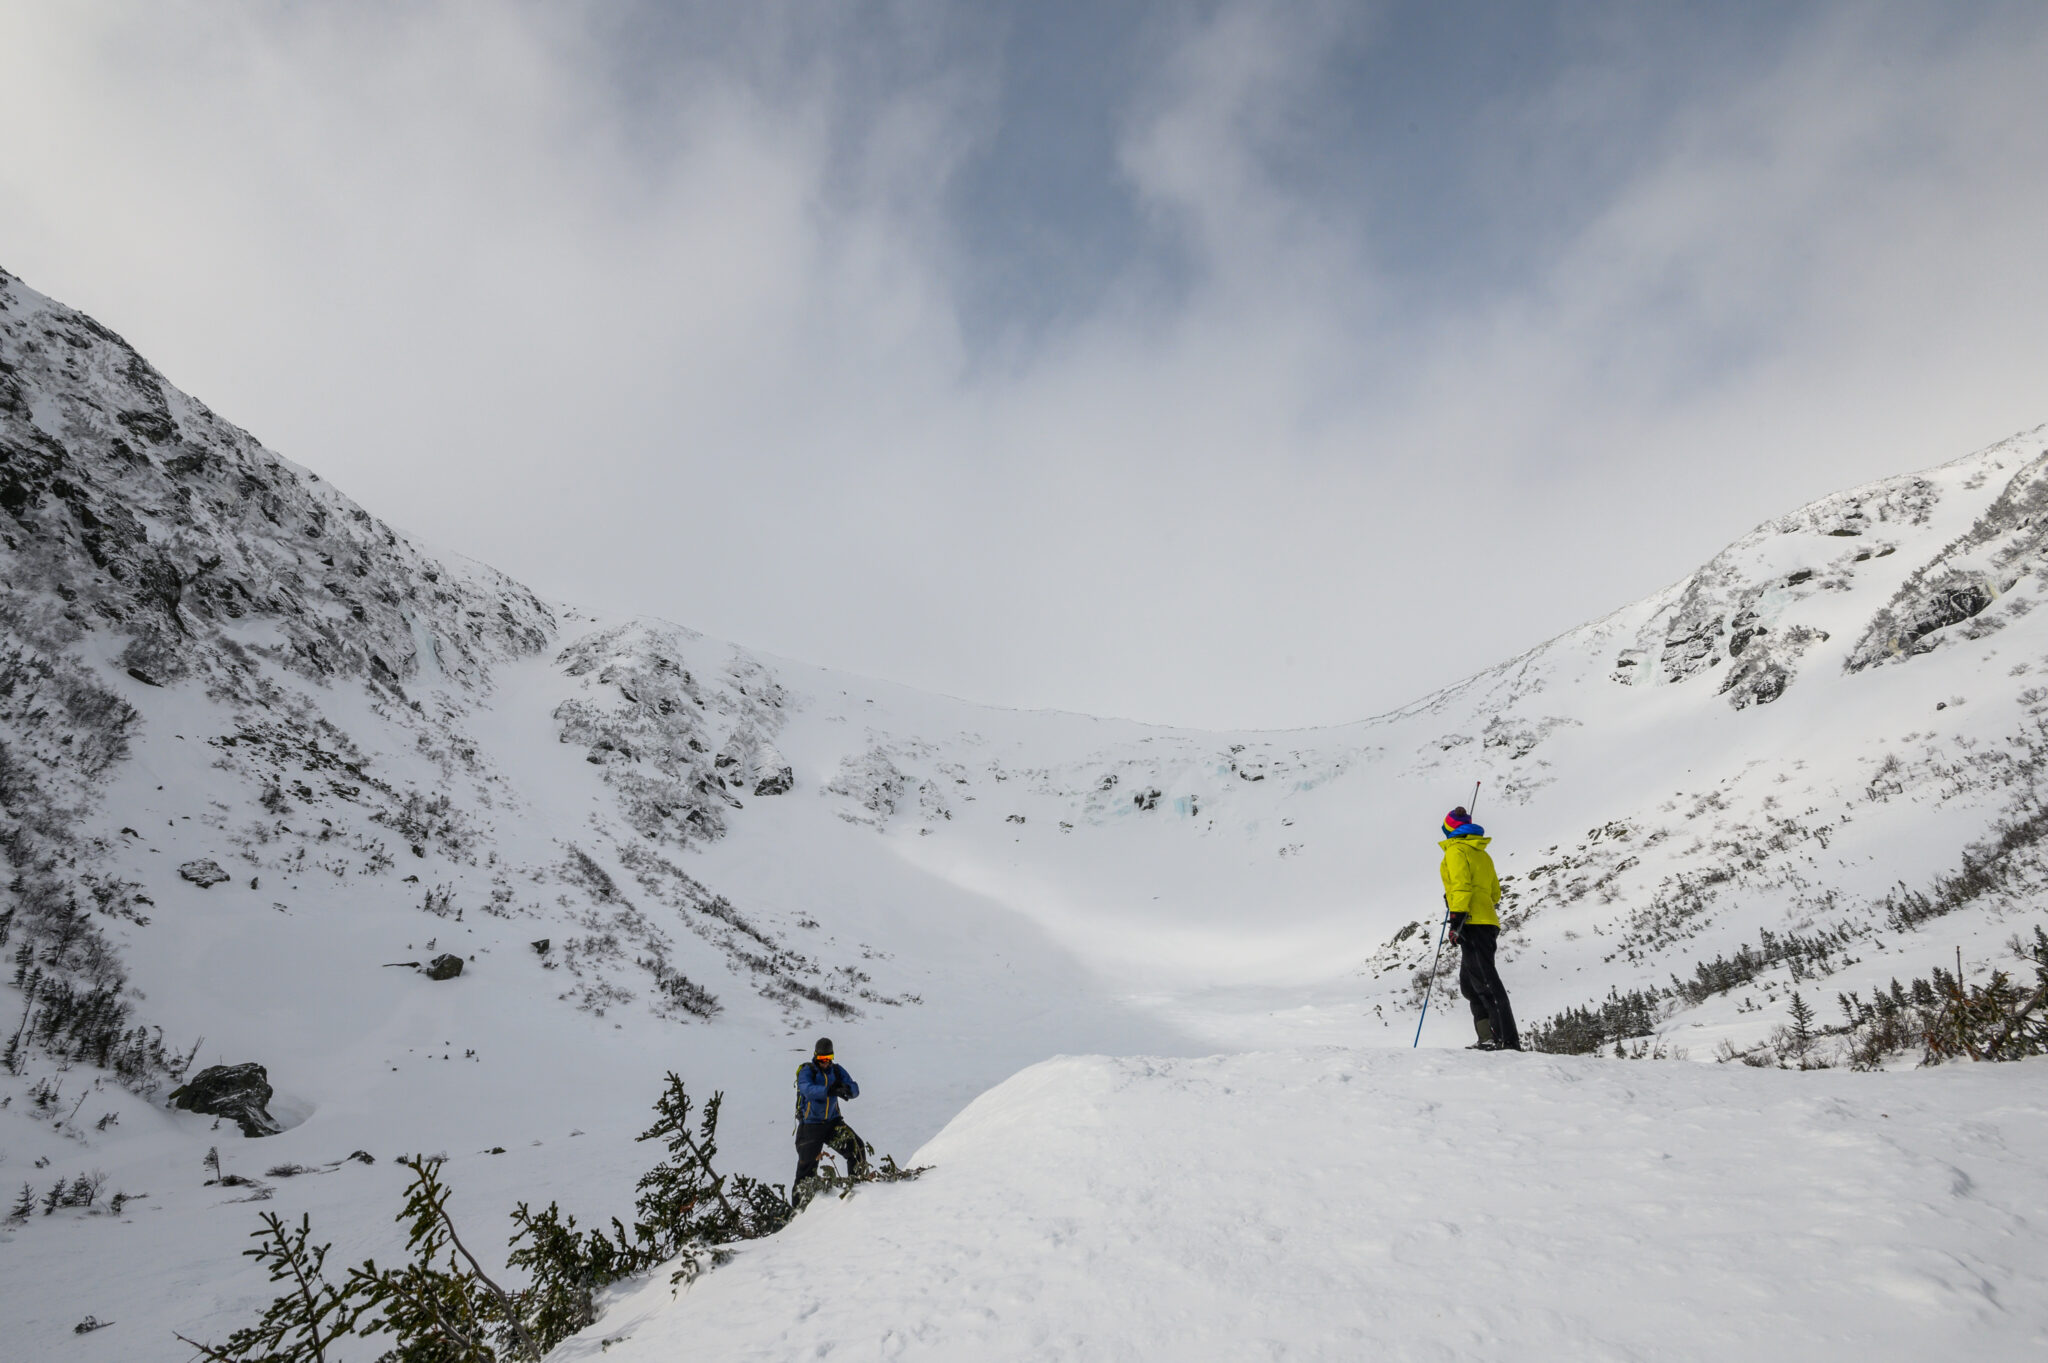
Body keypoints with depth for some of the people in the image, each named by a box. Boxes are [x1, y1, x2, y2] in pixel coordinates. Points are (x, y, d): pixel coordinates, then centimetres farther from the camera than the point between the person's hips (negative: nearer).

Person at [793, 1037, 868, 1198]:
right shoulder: (806, 1071, -10)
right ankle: (799, 1204, 11)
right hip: (810, 1125, -4)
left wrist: (846, 1089, -29)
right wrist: (829, 1090, -47)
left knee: (857, 1147, -11)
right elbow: (807, 1089, -31)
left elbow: (855, 1089, -4)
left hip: (832, 1122, 4)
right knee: (807, 1166, -3)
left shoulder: (837, 1070, 4)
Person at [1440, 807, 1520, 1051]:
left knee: (1485, 982, -13)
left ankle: (1508, 1040, -19)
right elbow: (1495, 892, 27)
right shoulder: (1483, 854, 24)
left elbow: (1461, 884, -16)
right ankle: (1489, 1038, 4)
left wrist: (1456, 918, -21)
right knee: (1469, 984, 12)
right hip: (1488, 921, 9)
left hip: (1472, 923, -9)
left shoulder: (1456, 850, -2)